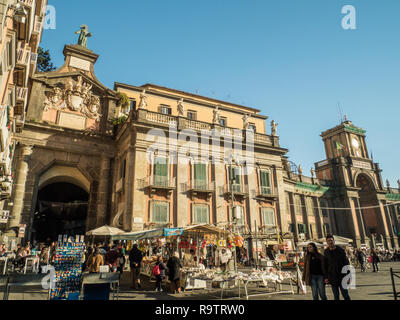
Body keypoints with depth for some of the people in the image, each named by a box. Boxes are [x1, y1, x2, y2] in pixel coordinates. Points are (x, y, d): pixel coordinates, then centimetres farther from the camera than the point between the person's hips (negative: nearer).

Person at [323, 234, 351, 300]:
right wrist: (326, 277, 2)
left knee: (345, 295, 3)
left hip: (342, 278, -2)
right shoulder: (326, 252, 2)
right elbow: (325, 266, 7)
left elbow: (346, 264, -3)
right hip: (332, 279, 2)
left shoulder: (340, 251, -3)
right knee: (336, 296, 7)